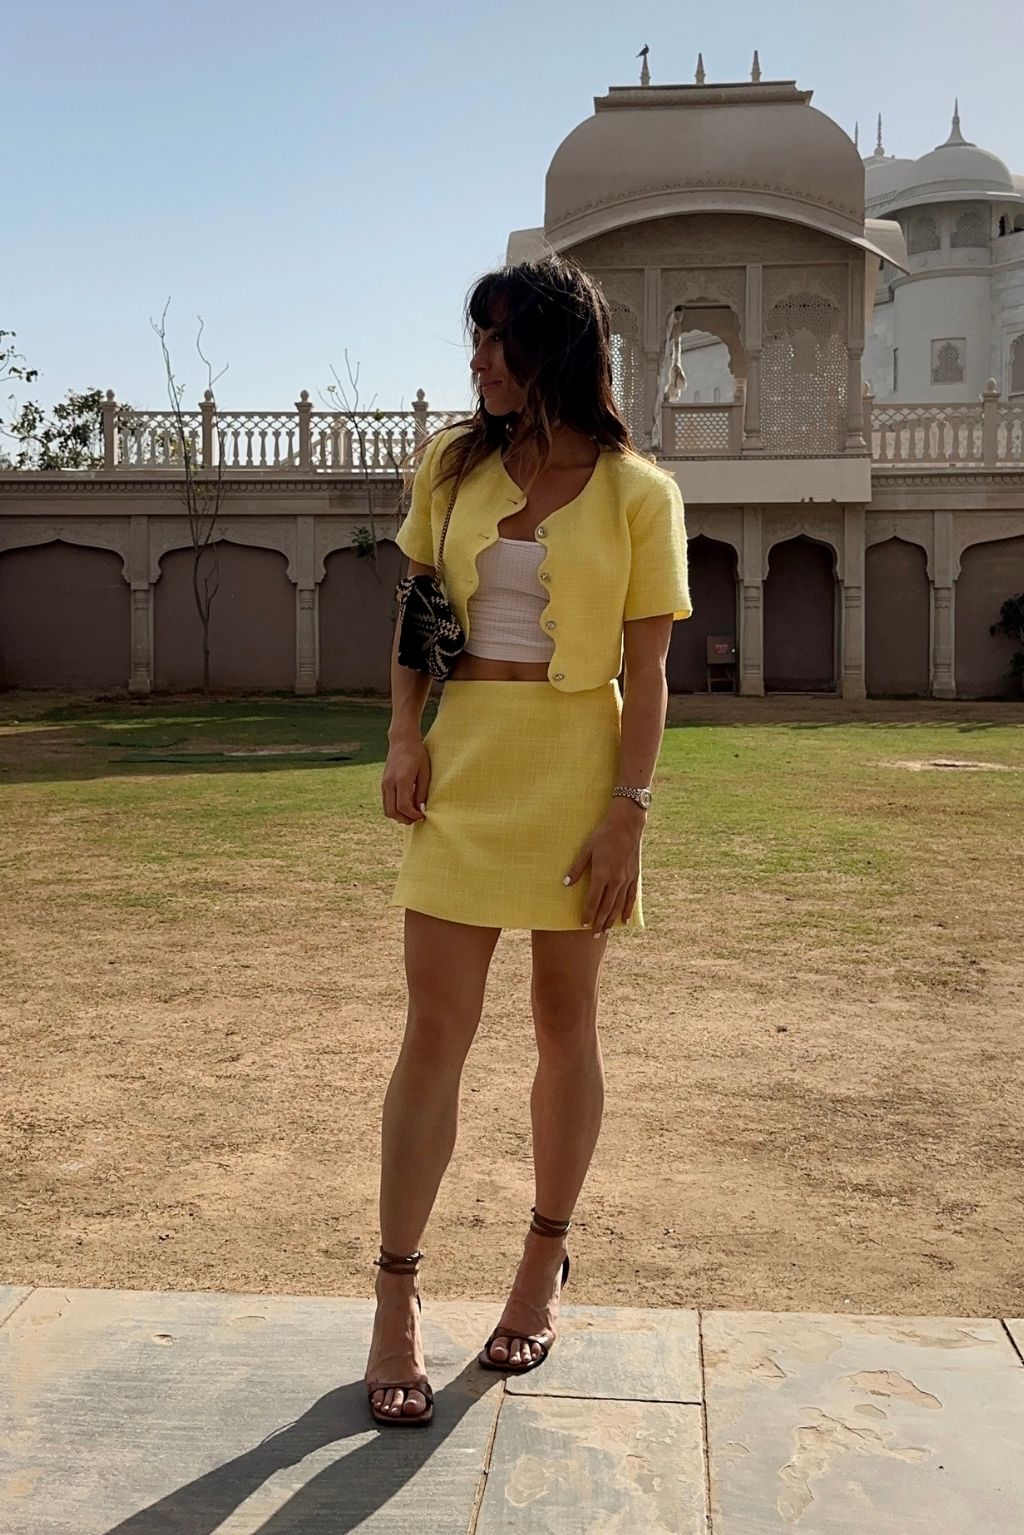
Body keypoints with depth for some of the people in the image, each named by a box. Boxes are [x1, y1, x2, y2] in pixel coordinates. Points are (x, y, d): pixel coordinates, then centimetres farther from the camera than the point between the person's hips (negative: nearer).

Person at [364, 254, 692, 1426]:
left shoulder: (638, 493, -3)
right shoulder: (452, 464, 6)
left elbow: (646, 671, -5)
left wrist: (627, 814, -12)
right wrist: (404, 736, 0)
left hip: (578, 767, -2)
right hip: (462, 766, 2)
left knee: (566, 1024, 10)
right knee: (434, 1032, 0)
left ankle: (545, 1265, 28)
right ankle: (396, 1298, 12)